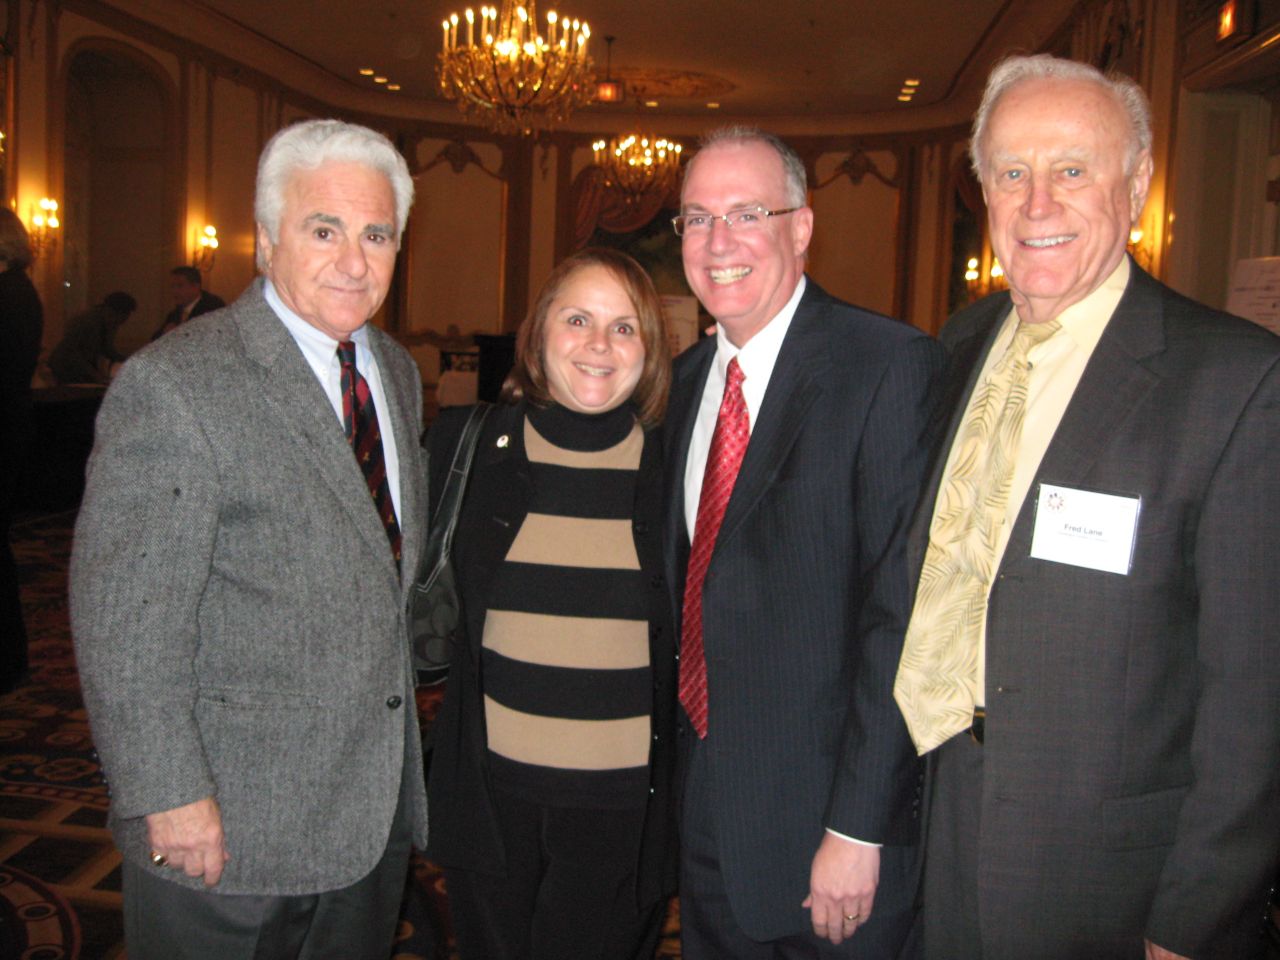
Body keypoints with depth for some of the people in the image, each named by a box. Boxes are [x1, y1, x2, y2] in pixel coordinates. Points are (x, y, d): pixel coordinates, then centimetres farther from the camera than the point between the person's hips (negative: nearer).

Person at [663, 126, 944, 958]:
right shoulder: (691, 376, 8)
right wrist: (681, 755, 9)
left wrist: (858, 829, -19)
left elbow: (905, 611, -19)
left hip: (827, 819, -6)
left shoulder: (892, 366, -16)